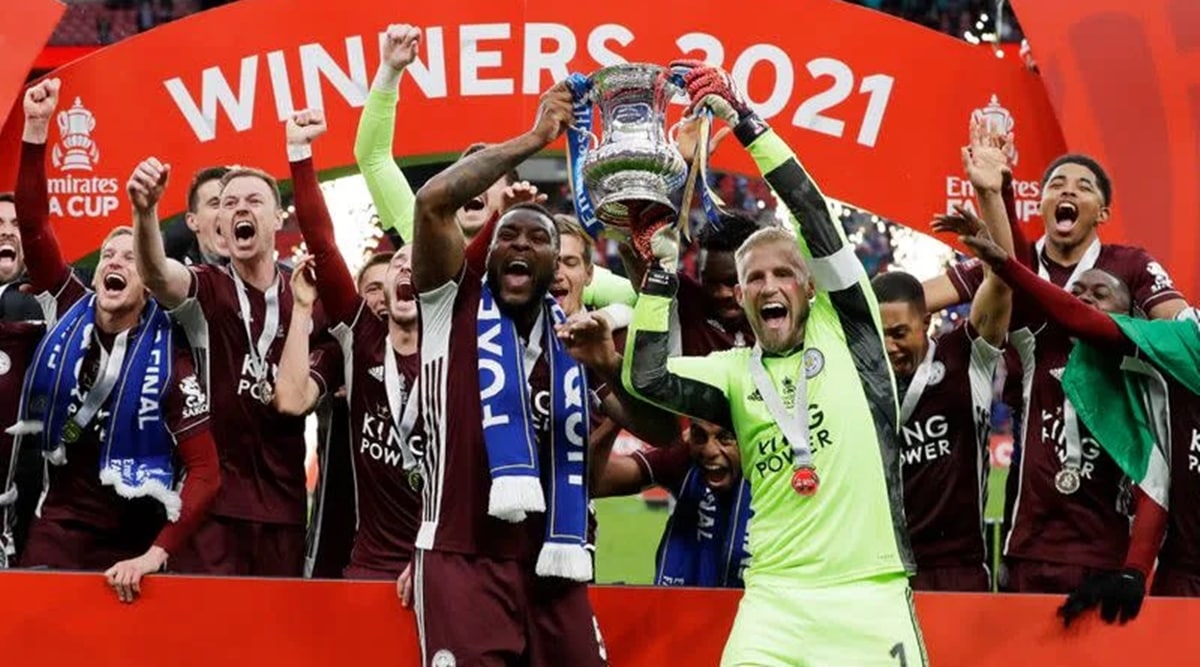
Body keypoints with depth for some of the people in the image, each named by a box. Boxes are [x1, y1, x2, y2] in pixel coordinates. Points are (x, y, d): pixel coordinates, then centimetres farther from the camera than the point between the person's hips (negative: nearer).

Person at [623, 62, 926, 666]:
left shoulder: (846, 330, 9)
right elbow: (645, 379, -2)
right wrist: (661, 271, -3)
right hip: (778, 598, 1)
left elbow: (816, 217, 0)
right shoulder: (733, 373, 14)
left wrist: (744, 122, -5)